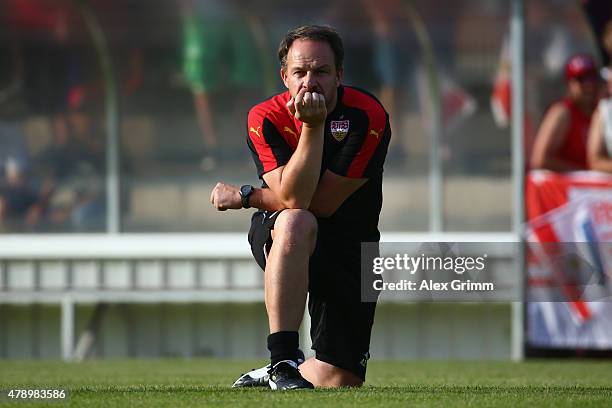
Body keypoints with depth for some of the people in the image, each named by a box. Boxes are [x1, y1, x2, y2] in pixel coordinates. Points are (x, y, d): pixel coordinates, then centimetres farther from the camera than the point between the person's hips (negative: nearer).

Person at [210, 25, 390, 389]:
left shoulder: (369, 117, -18)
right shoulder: (266, 119, -13)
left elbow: (323, 203, -21)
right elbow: (294, 200, -27)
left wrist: (244, 197, -15)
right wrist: (313, 126, -33)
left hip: (349, 253, 1)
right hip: (277, 237, -1)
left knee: (340, 383, -6)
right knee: (295, 223, -40)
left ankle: (271, 377, 29)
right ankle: (282, 360, -35)